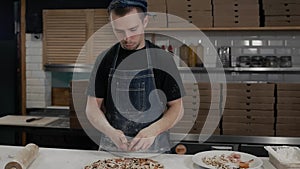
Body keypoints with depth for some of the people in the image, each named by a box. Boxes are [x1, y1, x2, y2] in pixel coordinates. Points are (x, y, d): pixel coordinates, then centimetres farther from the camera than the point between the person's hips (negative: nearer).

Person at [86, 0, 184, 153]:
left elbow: (177, 108, 2)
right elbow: (92, 107, 5)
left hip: (155, 149, -1)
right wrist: (110, 131, -14)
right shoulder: (105, 59, 5)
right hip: (111, 149, 1)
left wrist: (153, 130, -16)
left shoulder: (162, 58, 1)